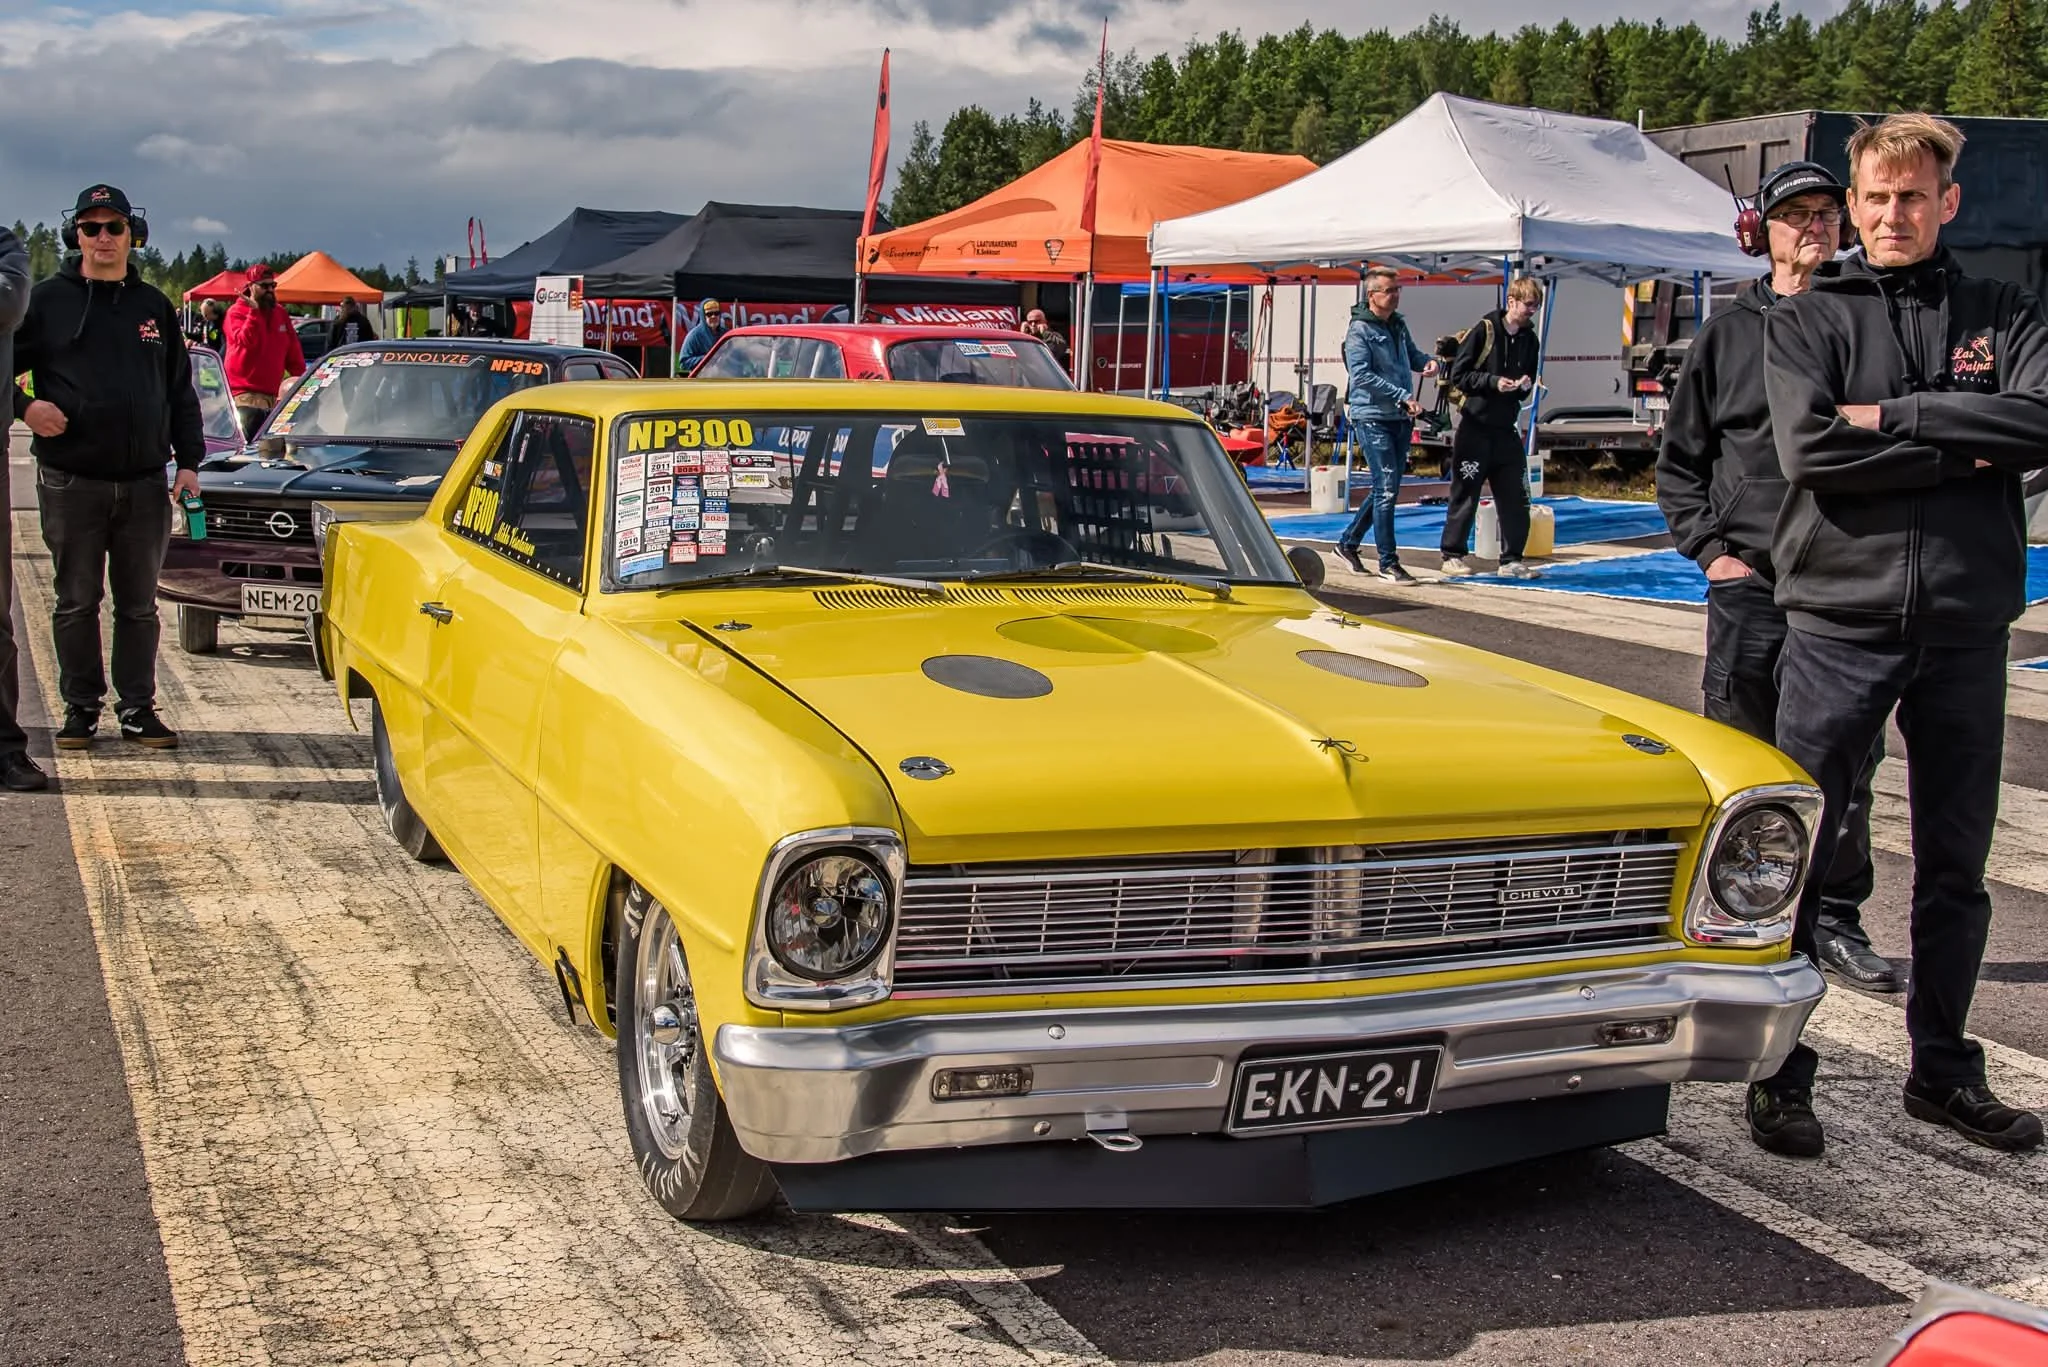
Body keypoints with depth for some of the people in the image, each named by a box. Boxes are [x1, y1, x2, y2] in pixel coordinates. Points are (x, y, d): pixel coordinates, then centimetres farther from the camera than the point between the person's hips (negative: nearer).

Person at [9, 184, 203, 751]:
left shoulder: (154, 306, 11)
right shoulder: (47, 301, 1)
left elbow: (180, 390, 15)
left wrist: (189, 461, 7)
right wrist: (25, 407, -14)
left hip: (144, 483, 2)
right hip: (71, 482, -2)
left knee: (139, 604, 8)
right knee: (77, 602, 5)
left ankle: (138, 708, 16)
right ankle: (80, 707, 14)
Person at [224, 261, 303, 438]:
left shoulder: (280, 313, 14)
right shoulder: (236, 313, -3)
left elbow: (293, 351, 14)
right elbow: (246, 341, -21)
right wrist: (254, 311, -24)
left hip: (275, 396, 6)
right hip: (245, 395, -6)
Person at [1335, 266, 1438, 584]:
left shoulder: (1398, 324, 14)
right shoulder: (1359, 330, -9)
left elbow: (1411, 354, 27)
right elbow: (1362, 375, -18)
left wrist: (1427, 361, 2)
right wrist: (1403, 396, -22)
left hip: (1400, 418, 8)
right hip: (1372, 418, -8)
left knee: (1386, 489, 13)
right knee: (1386, 488, -10)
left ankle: (1348, 543, 28)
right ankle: (1388, 563, -5)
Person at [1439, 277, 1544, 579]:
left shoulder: (1530, 340, 9)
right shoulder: (1484, 330, -7)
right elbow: (1458, 375, -8)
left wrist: (1525, 386, -5)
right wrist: (1493, 382, -17)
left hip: (1507, 429, 5)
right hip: (1475, 426, -5)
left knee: (1516, 498, 4)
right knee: (1465, 494, 1)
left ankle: (1512, 559, 13)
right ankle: (1452, 556, 10)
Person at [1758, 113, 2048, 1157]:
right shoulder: (1807, 320, 5)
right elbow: (1812, 450, -12)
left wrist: (1896, 417, -12)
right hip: (1840, 617, -2)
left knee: (1957, 865, 11)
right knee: (1794, 853, -3)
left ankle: (1943, 1070, 25)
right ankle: (1780, 1073, 8)